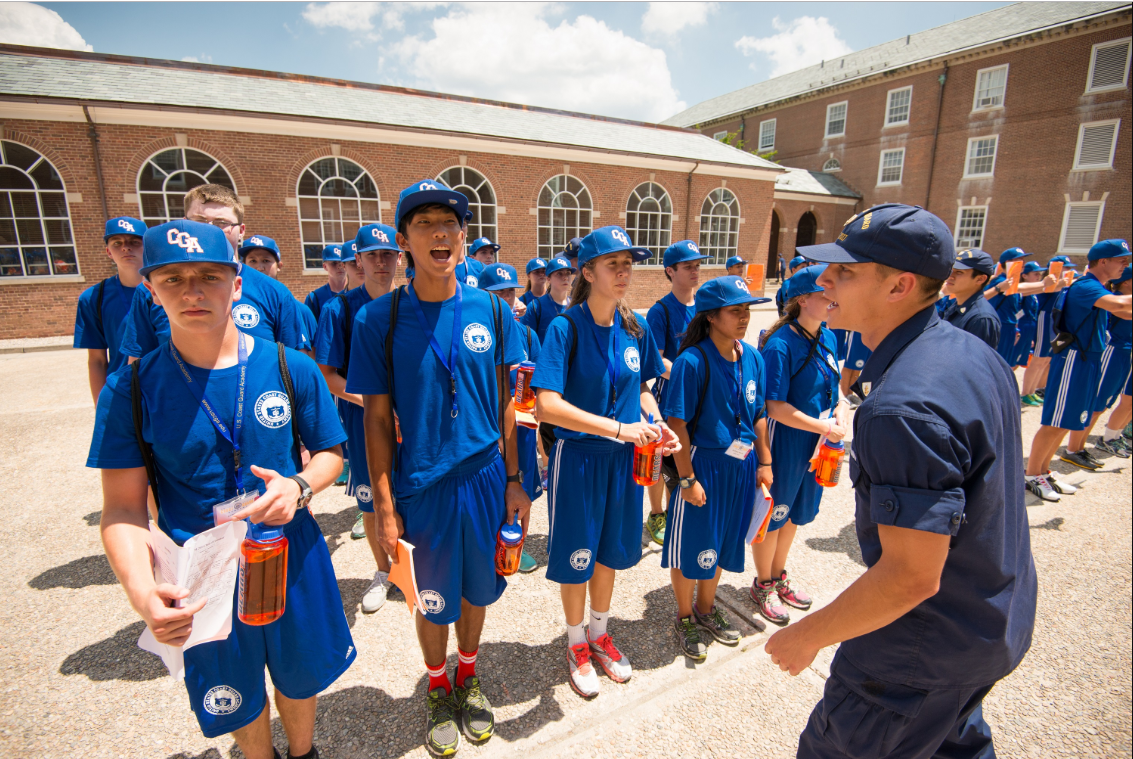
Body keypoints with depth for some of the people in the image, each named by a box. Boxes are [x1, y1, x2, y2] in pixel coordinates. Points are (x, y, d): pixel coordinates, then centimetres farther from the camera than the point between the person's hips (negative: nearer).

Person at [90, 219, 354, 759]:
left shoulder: (291, 369, -11)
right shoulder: (130, 389, -11)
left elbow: (330, 452, -2)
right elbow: (122, 506, -9)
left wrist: (299, 487, -23)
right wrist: (141, 590, -25)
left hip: (293, 561, 1)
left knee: (300, 679, 24)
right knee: (236, 702, 24)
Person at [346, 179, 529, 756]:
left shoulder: (492, 311, -3)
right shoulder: (378, 319, -9)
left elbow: (505, 404, 2)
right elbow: (377, 417, -5)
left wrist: (514, 481, 3)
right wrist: (383, 506, -6)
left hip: (485, 480, 2)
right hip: (420, 487, -1)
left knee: (478, 590, 20)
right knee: (432, 600, 18)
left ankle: (469, 679, 49)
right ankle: (437, 689, 47)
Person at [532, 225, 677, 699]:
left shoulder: (636, 329, -1)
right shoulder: (566, 328, -17)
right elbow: (548, 405, -25)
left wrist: (658, 425, -6)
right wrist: (618, 428, -28)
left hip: (624, 458, 5)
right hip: (578, 457, -5)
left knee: (610, 549, 21)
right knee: (575, 556, 12)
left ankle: (599, 632, 46)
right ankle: (576, 643, 39)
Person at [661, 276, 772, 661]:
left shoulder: (752, 357, 1)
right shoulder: (692, 362, -19)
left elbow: (758, 414, 9)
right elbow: (677, 424, -18)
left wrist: (764, 462, 8)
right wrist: (688, 479, -18)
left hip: (741, 465, 6)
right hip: (702, 465, -6)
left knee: (721, 542, 21)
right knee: (691, 546, 9)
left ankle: (706, 608, 44)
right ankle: (685, 618, 34)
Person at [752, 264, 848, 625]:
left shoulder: (828, 338, 4)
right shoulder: (780, 344, -21)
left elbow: (832, 385, 14)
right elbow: (775, 407, -22)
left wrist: (841, 407, -7)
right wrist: (825, 427, -19)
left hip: (815, 445, 8)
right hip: (784, 443, -8)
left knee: (794, 513, 22)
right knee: (772, 515, 9)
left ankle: (778, 576, 43)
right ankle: (762, 585, 31)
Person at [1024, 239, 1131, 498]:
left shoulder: (1098, 289, 17)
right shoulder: (1085, 286, -14)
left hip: (1089, 360, 10)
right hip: (1074, 358, -10)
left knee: (1071, 420, 12)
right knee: (1056, 423, -7)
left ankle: (1043, 472, 20)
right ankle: (1031, 475, 1)